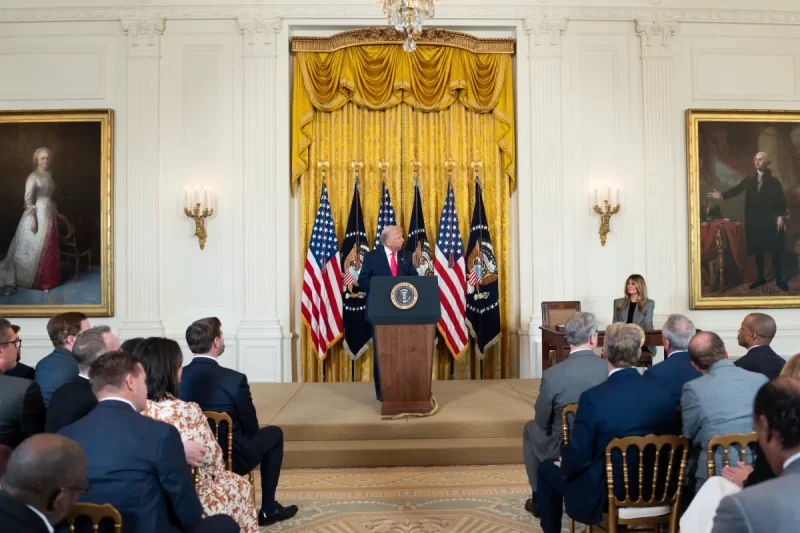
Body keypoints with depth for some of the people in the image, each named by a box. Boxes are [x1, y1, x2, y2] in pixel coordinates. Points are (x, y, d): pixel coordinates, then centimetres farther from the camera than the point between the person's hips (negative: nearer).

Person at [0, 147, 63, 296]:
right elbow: (28, 199, -15)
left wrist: (56, 212, 19)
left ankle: (46, 279, 19)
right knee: (35, 248, -1)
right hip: (37, 215, -7)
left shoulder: (49, 176, 11)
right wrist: (32, 218, -20)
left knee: (48, 248, 10)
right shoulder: (33, 177, -11)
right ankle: (31, 280, 9)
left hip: (49, 215, 7)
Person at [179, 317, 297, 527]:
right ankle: (268, 508, 23)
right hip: (229, 459, -5)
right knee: (274, 433, 19)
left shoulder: (178, 376, -9)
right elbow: (251, 427, -10)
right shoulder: (234, 379, -23)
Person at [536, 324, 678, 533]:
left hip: (604, 496, -5)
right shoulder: (663, 395, -9)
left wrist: (566, 467, 3)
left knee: (548, 468, 19)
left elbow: (578, 458, -19)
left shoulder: (593, 397, -24)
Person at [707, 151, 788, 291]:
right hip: (754, 220, 3)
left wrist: (781, 216, -12)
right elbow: (736, 189, -4)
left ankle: (779, 279, 8)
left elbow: (781, 200, -1)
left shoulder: (774, 181, 1)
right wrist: (722, 195, -20)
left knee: (774, 251, 0)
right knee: (757, 250, 8)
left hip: (770, 221, -3)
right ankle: (761, 278, 18)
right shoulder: (749, 180, 8)